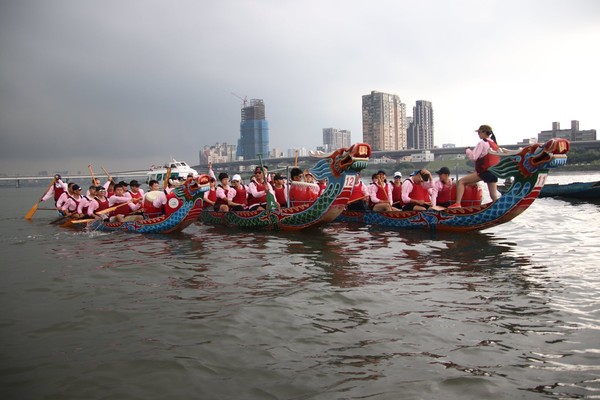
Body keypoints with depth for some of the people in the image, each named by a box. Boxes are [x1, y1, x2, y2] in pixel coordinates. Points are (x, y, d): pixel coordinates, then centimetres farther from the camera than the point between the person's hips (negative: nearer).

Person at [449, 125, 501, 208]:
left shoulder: (482, 143, -9)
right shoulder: (494, 143, 16)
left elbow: (473, 156, -14)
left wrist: (468, 150, 4)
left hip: (484, 171, -8)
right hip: (494, 172, 8)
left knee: (461, 181, -4)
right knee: (493, 195, 10)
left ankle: (457, 204, -14)